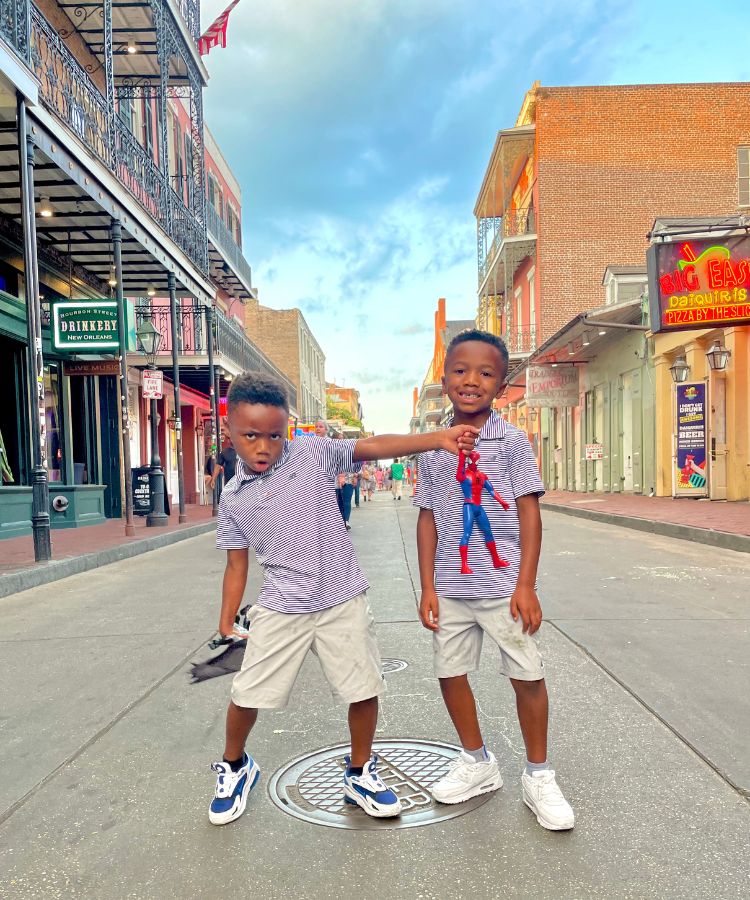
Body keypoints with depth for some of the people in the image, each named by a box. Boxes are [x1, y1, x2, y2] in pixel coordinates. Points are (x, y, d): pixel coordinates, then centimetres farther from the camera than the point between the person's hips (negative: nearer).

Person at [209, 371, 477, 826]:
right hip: (280, 608, 2)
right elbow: (237, 563, 8)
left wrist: (438, 438, -33)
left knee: (364, 689, 7)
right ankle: (235, 766, 42)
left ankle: (360, 774, 34)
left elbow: (372, 446, -21)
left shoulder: (312, 454, -9)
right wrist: (227, 621, 5)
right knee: (247, 694, 10)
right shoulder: (234, 497, 0)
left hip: (342, 601, -1)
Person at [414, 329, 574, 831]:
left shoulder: (512, 441, -6)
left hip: (503, 584, -3)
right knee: (450, 673, 13)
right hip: (451, 588, 4)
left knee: (528, 675, 5)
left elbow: (529, 513, -7)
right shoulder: (433, 450, 3)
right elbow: (428, 520, 6)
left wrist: (526, 585, -13)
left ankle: (539, 776, 29)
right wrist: (428, 588, 2)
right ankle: (478, 763, 37)